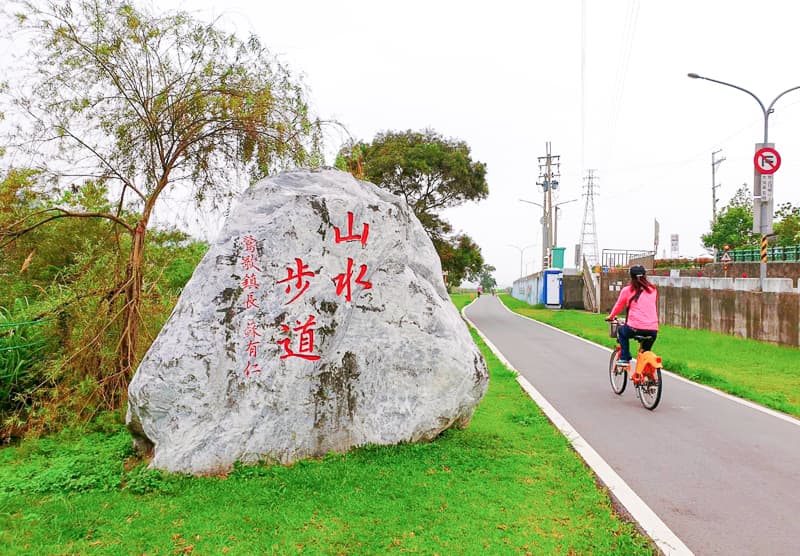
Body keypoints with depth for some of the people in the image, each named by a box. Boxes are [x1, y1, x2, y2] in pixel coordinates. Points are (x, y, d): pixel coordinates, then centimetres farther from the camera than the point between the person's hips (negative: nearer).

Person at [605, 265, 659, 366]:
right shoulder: (653, 290, 13)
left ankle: (625, 358, 19)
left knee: (621, 331, 29)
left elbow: (618, 306, 16)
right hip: (653, 330, 3)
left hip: (635, 328, -3)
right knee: (645, 352, 27)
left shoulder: (627, 290, 4)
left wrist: (611, 317, 35)